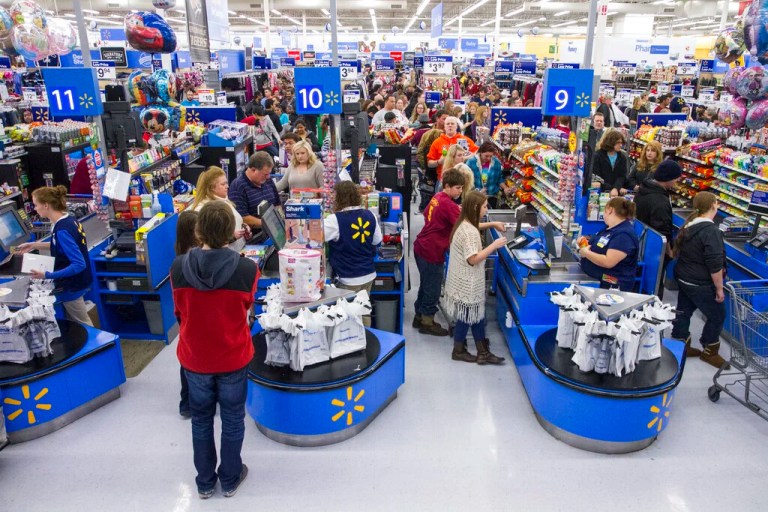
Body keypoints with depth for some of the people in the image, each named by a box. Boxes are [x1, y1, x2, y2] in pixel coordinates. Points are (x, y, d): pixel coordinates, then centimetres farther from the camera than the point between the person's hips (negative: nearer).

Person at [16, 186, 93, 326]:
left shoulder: (62, 230, -28)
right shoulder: (69, 220, -1)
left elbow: (79, 264, -29)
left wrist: (47, 275, -29)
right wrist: (35, 245, 13)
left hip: (71, 286, -9)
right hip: (75, 281, 9)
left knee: (83, 325, 8)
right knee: (73, 324, 23)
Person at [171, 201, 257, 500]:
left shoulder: (178, 268, -17)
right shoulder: (247, 269, -23)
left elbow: (180, 312, -1)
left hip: (194, 358, 2)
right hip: (233, 358, -1)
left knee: (201, 420, 22)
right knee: (232, 420, 19)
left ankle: (205, 482, 39)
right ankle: (230, 480, 37)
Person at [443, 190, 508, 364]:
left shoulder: (464, 225, 7)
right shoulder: (469, 231, -24)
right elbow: (473, 259, -25)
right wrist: (494, 245, -21)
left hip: (467, 281, 10)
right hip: (467, 283, -10)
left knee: (476, 315, 15)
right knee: (466, 317, 6)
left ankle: (482, 352, 23)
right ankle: (458, 351, 24)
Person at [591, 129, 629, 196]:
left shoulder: (622, 157, 6)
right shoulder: (598, 155, -3)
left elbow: (622, 176, -1)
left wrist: (616, 188, -21)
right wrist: (611, 189, -15)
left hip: (616, 193, 3)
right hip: (600, 192, -2)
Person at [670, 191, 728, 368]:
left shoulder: (689, 225, 4)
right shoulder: (711, 231, -22)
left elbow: (679, 250, 17)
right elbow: (715, 265, -23)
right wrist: (719, 288, -14)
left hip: (683, 279, 8)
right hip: (701, 285, -8)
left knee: (684, 312, 16)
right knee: (717, 316, 9)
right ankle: (710, 352, 21)